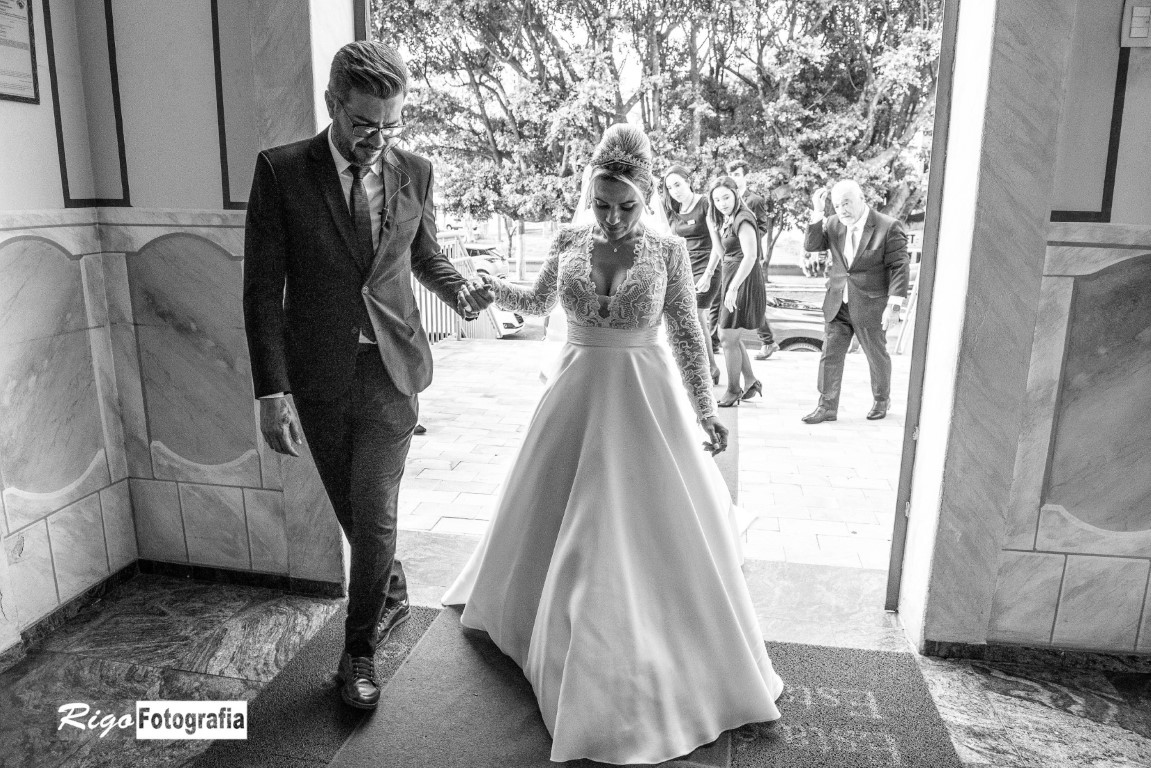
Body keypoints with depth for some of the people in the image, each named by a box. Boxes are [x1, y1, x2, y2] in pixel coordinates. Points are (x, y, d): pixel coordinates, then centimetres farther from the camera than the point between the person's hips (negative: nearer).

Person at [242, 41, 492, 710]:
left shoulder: (415, 173, 1)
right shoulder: (281, 171, -6)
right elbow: (264, 287, -8)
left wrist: (459, 290, -6)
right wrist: (273, 392, -14)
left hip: (392, 367, 0)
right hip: (318, 375, 0)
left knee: (374, 513, -3)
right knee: (354, 509, 16)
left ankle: (360, 650, 18)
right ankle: (393, 594, 44)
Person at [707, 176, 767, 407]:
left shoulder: (742, 220, -15)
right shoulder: (725, 220, 14)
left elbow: (750, 256, -24)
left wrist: (733, 288, -27)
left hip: (744, 282, -9)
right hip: (732, 281, 9)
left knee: (728, 338, -4)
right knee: (727, 336, 14)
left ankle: (733, 391, 10)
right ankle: (751, 381, 26)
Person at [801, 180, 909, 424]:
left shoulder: (889, 227, -12)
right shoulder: (834, 224, 3)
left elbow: (898, 267, -12)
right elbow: (811, 245, -5)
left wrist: (894, 305, -17)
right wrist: (817, 213, -15)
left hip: (871, 305, -4)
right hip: (838, 304, 4)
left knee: (877, 356, 12)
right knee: (830, 355, 1)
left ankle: (882, 400, 34)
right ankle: (827, 406, 9)